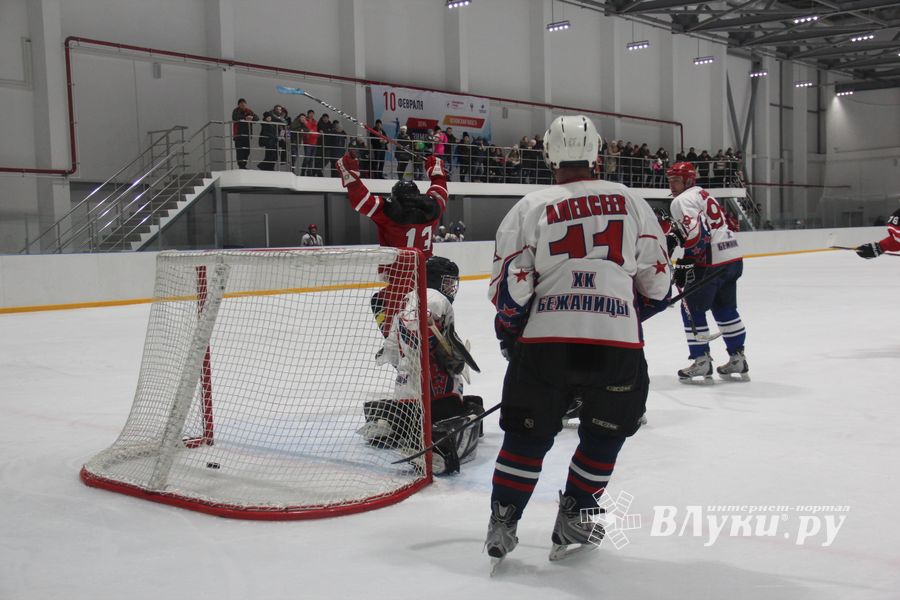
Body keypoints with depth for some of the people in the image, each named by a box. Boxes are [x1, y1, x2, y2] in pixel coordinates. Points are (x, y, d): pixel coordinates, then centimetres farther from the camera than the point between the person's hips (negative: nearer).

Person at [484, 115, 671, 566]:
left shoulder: (530, 207, 4)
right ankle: (574, 518, 24)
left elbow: (510, 286, -1)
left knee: (528, 433, 15)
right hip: (617, 343, 1)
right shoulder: (630, 202, 9)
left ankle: (503, 521, 19)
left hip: (545, 342, 0)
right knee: (604, 433, 21)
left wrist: (508, 332, 17)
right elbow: (656, 280, 11)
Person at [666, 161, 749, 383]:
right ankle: (738, 359, 22)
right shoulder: (704, 195, 22)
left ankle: (702, 362, 2)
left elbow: (695, 232, -22)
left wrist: (684, 265, -19)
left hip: (711, 262, -9)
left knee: (692, 309, 1)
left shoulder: (683, 200, -9)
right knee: (725, 309, 18)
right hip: (733, 258, 9)